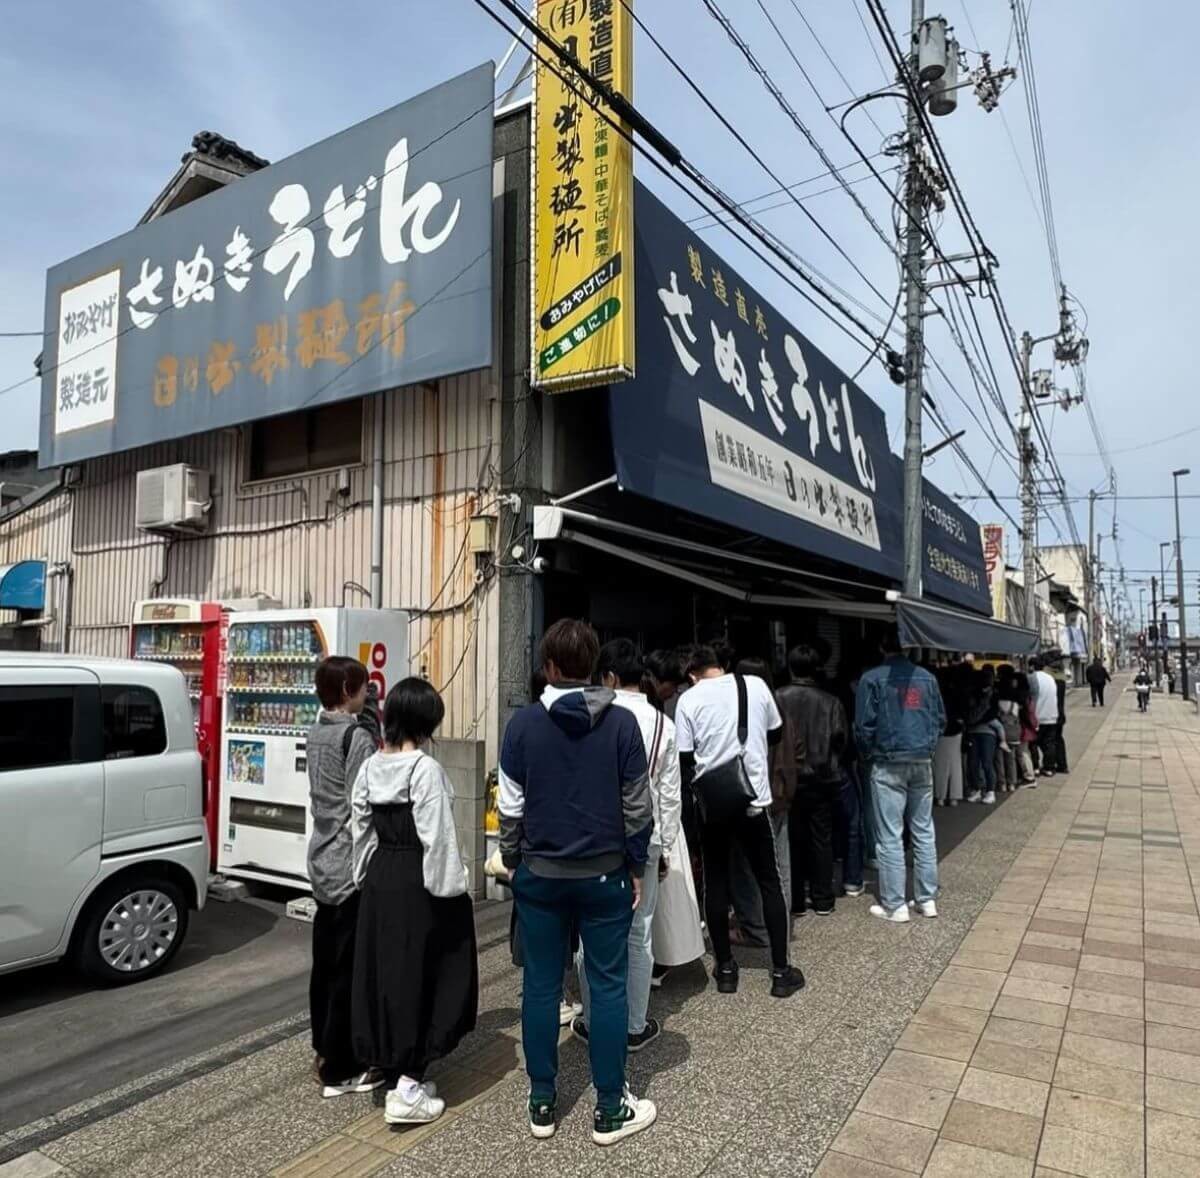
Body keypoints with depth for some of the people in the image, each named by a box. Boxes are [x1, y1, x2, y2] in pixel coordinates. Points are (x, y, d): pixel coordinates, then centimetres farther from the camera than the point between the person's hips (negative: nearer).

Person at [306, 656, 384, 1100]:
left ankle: (325, 1047, 33)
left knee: (325, 961, 19)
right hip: (351, 865, -9)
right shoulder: (357, 737, -19)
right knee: (348, 969, 1)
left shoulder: (316, 733, 8)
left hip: (322, 862, 9)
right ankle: (340, 1070, 10)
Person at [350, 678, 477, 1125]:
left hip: (380, 878, 7)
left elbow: (360, 830, 9)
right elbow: (437, 838, -19)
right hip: (417, 883, -7)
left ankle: (397, 1077, 29)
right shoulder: (427, 769, -19)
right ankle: (408, 1088, 8)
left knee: (385, 973, 15)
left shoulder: (369, 767, 2)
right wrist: (449, 890, -12)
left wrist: (366, 877, 18)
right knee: (423, 976, 7)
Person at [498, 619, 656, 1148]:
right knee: (608, 987, 10)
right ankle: (610, 1110, 20)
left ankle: (542, 1103, 25)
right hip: (604, 873, -1)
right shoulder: (622, 722, -8)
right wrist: (636, 868, 7)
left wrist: (512, 861, 11)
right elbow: (637, 805, -5)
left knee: (541, 985, 13)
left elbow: (510, 805, -2)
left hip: (539, 874, 1)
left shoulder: (523, 723, -7)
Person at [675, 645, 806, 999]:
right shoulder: (756, 685, -2)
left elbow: (684, 758, -5)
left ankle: (725, 968, 19)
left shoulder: (689, 699, -6)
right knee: (769, 883, 11)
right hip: (753, 798, 1)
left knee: (716, 884, 11)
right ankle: (781, 971, 16)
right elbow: (776, 733, 11)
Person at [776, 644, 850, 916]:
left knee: (792, 840, 9)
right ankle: (823, 900, 18)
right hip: (823, 779, 1)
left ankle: (794, 901, 14)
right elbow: (841, 737, -4)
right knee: (822, 839, 12)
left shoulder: (778, 698, -10)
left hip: (789, 779, -1)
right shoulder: (831, 701, -4)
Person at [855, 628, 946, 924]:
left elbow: (864, 725, -8)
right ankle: (927, 899, 19)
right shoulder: (927, 677, 7)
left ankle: (894, 906, 3)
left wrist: (869, 754, 8)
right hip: (923, 762, 5)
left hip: (888, 765, -4)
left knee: (890, 837, 0)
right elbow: (941, 718, 11)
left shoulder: (872, 679, -7)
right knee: (924, 832, 13)